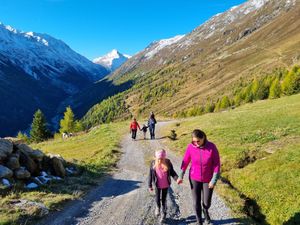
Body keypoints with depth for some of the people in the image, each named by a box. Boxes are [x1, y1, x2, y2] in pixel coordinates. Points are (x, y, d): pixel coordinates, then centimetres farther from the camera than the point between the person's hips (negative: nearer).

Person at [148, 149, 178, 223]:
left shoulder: (168, 162, -12)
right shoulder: (153, 163, -13)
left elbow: (172, 172, -4)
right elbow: (150, 175, -5)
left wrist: (177, 178, -21)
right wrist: (150, 185, -2)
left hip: (166, 185, 0)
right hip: (157, 185, 0)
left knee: (164, 199, 11)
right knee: (157, 198, 9)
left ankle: (164, 214, 29)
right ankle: (158, 207, 43)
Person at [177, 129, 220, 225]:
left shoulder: (212, 147, -22)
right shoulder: (190, 147, -17)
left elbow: (217, 164, -15)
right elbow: (185, 161, -5)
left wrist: (214, 180, -17)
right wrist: (181, 176, -4)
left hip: (208, 179, 0)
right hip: (194, 178, 1)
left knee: (207, 202, 9)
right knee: (196, 202, 6)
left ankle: (205, 211, 47)